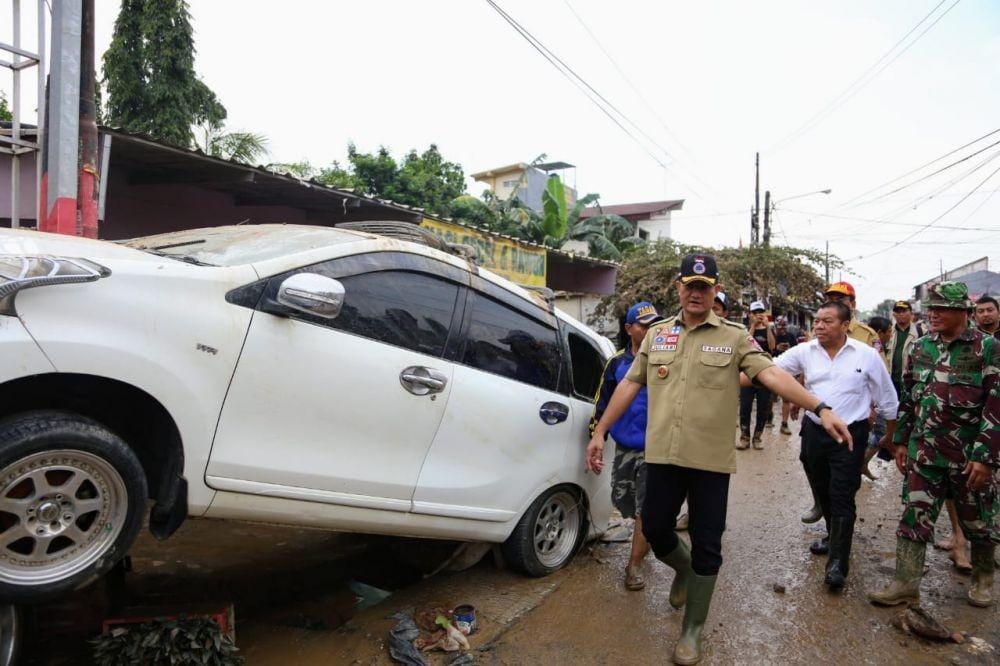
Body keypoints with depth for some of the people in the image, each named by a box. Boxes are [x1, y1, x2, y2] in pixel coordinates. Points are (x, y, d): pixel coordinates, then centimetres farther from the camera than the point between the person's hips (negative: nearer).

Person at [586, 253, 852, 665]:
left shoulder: (734, 337, 0)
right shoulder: (656, 335, 8)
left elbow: (772, 375, -11)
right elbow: (629, 385, 10)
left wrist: (820, 409, -26)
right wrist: (601, 432, 8)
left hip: (710, 460, -2)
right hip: (662, 455, 3)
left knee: (706, 546, 6)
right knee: (655, 529, 11)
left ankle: (692, 632, 24)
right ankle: (684, 569, 45)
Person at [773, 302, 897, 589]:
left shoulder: (867, 355, -6)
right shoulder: (804, 352, -1)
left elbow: (887, 400, 4)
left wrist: (891, 436, 10)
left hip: (850, 435, -3)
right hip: (814, 432, 4)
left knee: (842, 497, -4)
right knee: (822, 492, 18)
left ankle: (838, 560, 5)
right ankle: (835, 537, 41)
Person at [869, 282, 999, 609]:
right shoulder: (920, 347, 6)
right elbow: (907, 397, 12)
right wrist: (901, 441, 10)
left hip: (970, 457, -4)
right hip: (924, 453, 4)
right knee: (914, 517, 4)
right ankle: (905, 584, 12)